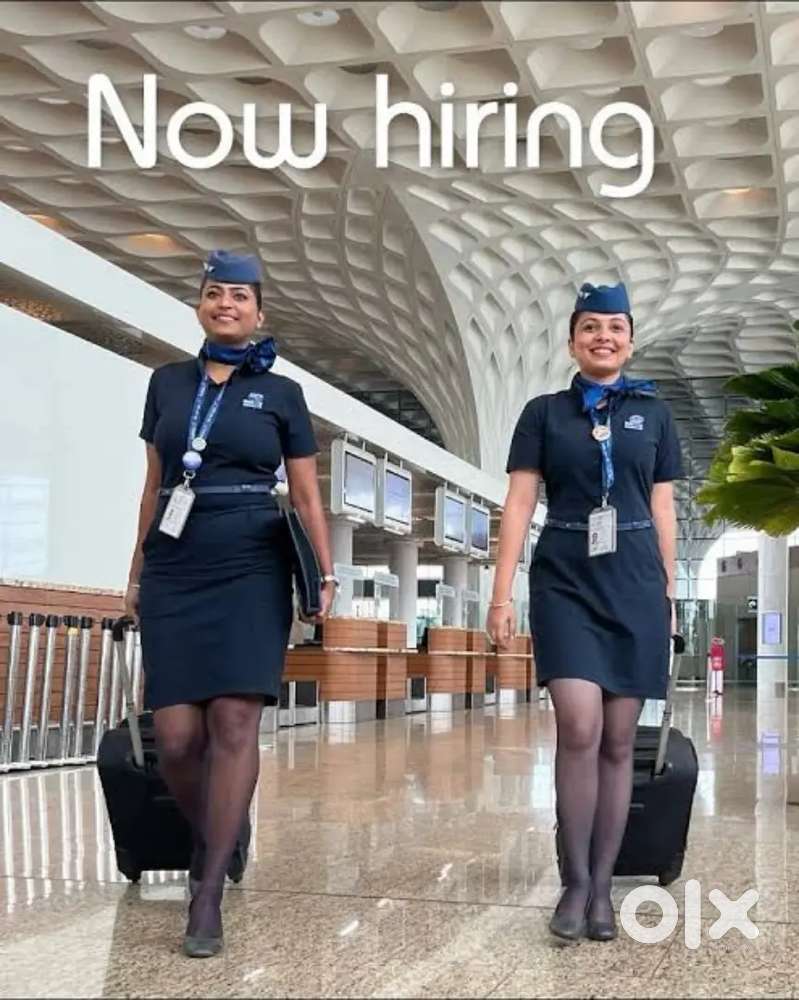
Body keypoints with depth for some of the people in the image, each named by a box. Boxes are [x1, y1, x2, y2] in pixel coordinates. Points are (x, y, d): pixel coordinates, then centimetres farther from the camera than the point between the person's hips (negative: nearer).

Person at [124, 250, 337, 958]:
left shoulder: (281, 393, 6)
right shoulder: (168, 383, 12)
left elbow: (306, 496, 7)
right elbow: (153, 486, 16)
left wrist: (327, 573, -1)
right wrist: (138, 573, 15)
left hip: (251, 569, -2)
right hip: (174, 571, 2)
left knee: (234, 723, -11)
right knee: (176, 735, -5)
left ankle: (209, 894, -6)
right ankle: (210, 837, 25)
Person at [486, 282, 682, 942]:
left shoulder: (653, 415, 11)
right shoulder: (544, 413, 7)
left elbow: (663, 510, 12)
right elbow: (519, 505, 2)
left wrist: (669, 592, 10)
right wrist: (502, 595, -4)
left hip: (635, 588, 2)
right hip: (565, 586, -1)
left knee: (618, 741, 2)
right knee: (579, 728, -16)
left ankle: (602, 888, 10)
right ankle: (575, 883, -3)